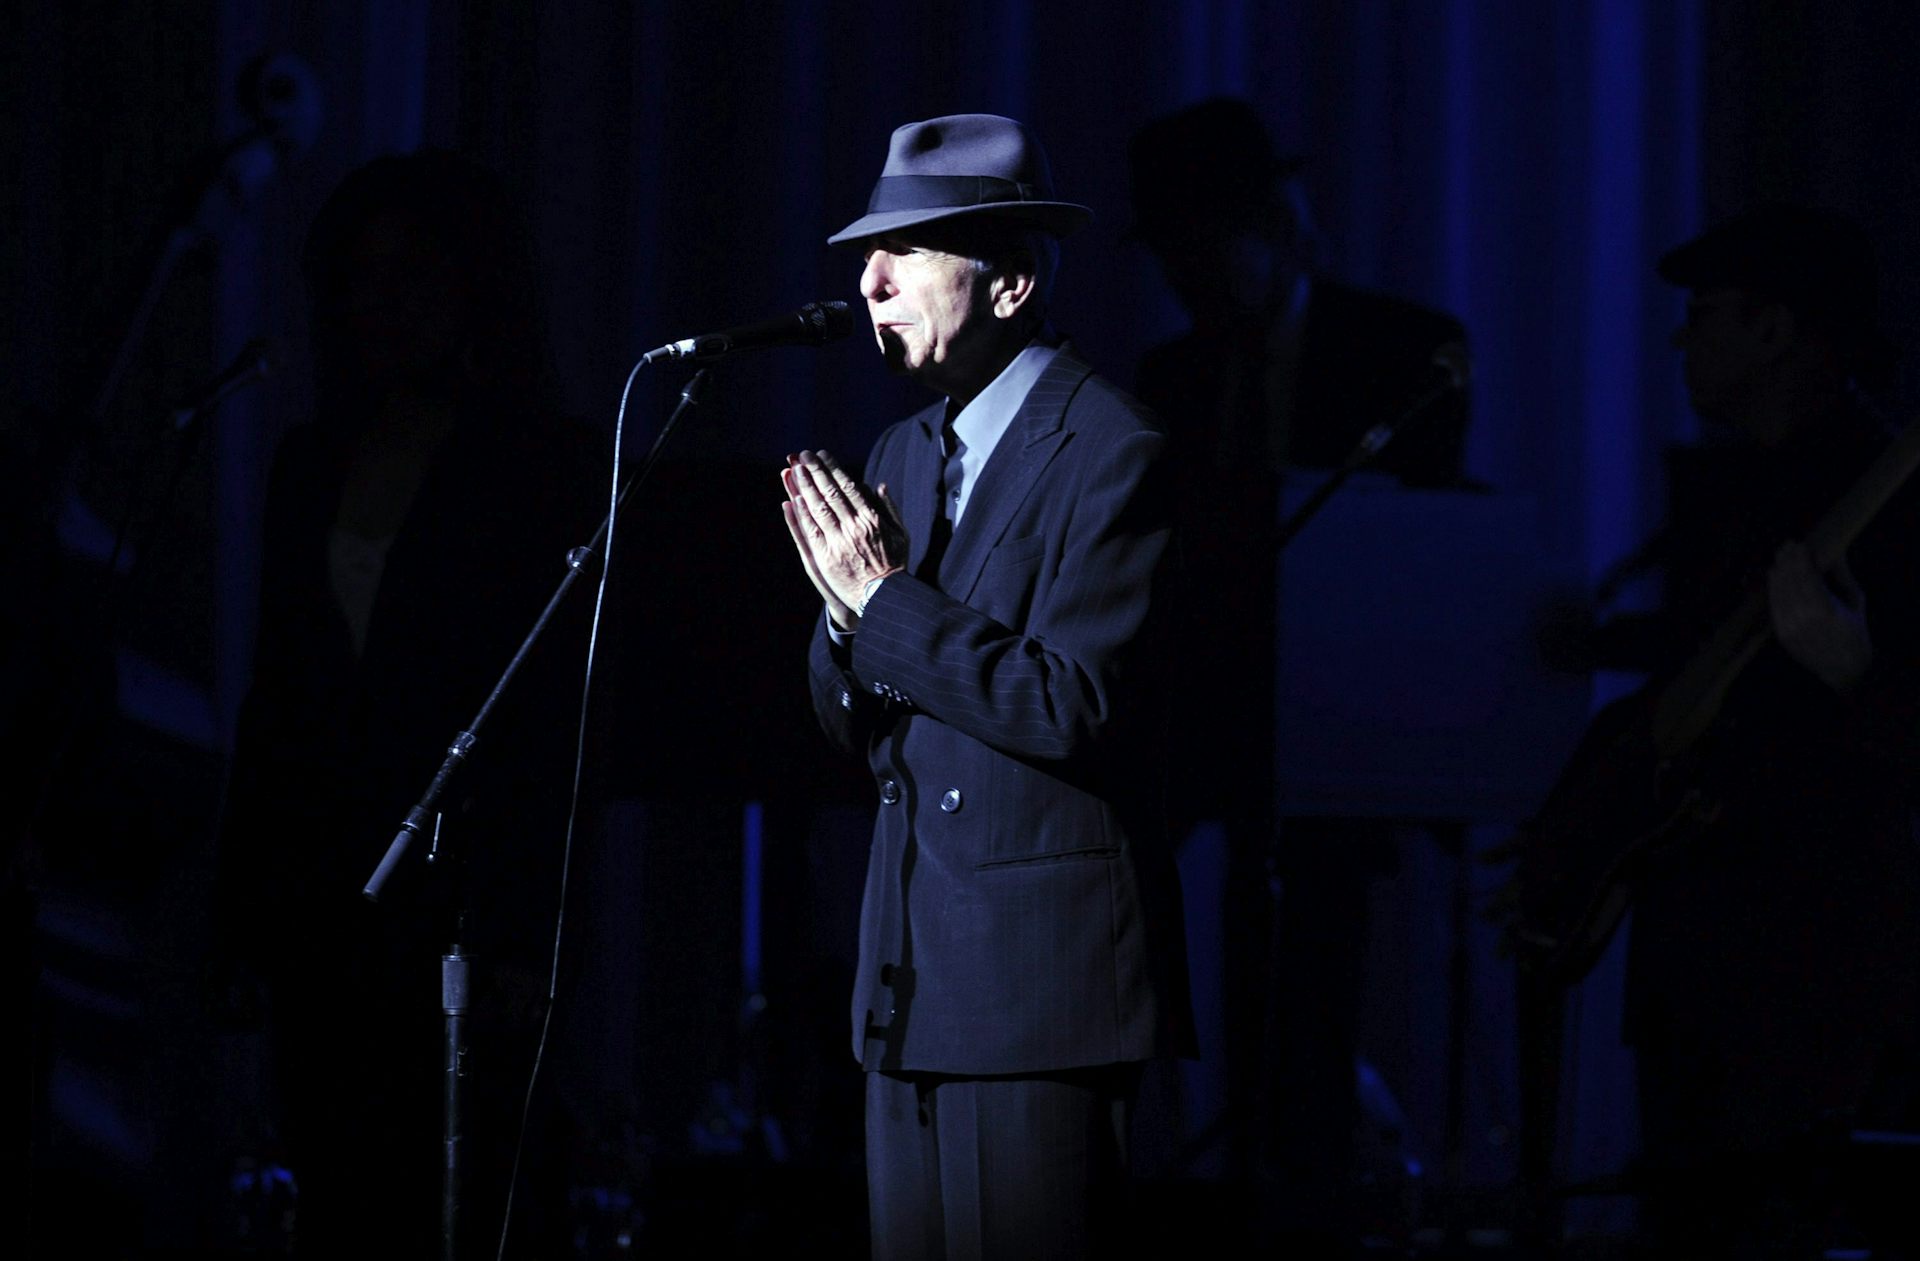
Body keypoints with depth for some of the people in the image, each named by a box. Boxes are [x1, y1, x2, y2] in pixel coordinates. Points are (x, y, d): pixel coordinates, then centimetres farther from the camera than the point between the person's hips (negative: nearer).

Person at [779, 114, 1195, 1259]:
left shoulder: (1111, 452, -9)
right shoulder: (904, 454, 16)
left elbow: (1069, 704, -18)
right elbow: (854, 727, 16)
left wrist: (885, 600, -15)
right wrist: (846, 606, -5)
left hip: (1045, 977, -8)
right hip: (912, 984, 8)